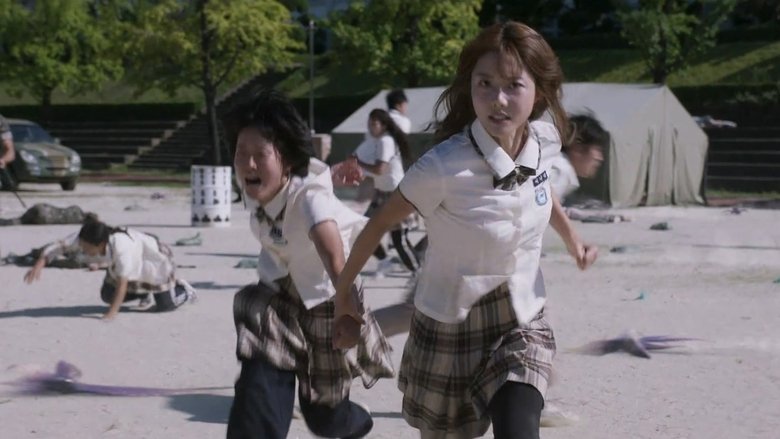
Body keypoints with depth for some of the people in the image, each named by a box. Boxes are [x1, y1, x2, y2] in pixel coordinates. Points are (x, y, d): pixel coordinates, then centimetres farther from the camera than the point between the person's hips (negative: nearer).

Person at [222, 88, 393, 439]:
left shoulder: (309, 197, -36)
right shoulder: (251, 186, -18)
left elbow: (332, 249, -57)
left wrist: (347, 299, -72)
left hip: (324, 299, -4)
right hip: (279, 296, 4)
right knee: (257, 391, -18)